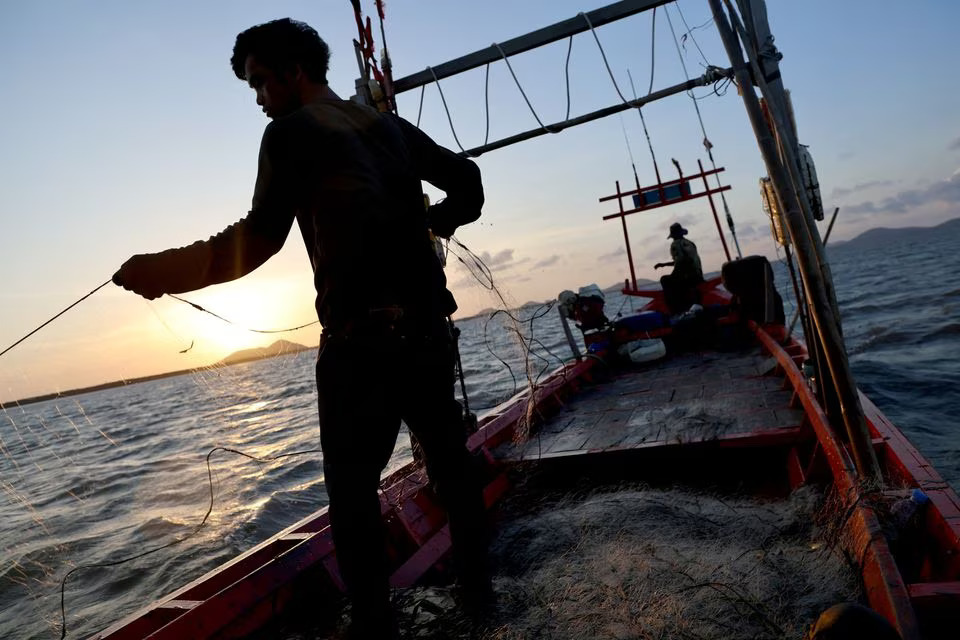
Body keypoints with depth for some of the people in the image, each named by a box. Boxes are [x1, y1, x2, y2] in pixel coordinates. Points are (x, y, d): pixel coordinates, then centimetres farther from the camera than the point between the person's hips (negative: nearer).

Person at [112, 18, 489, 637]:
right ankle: (476, 578, 32)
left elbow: (259, 239, -12)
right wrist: (436, 219, 35)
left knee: (353, 481, 4)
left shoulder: (292, 130, -1)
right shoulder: (391, 125, 17)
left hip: (362, 337, -6)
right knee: (448, 451, 18)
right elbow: (467, 180, 19)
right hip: (428, 324, 7)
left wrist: (166, 270, -6)